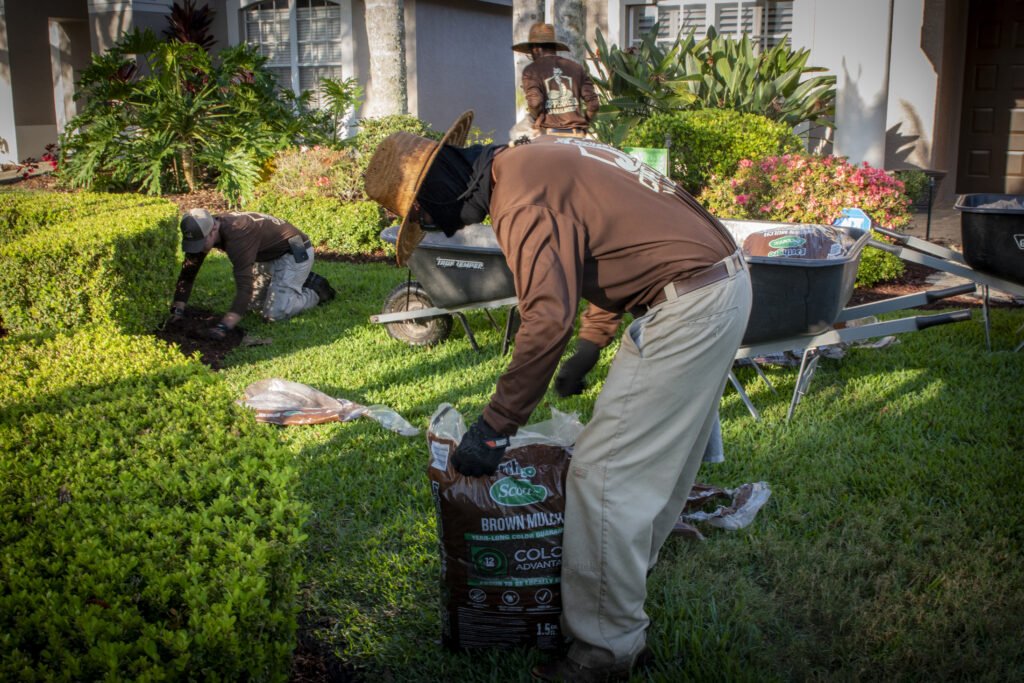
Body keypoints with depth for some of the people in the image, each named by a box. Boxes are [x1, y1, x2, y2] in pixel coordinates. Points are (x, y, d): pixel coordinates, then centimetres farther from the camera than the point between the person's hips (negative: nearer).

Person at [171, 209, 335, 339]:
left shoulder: (237, 235, -37)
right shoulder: (203, 229, -11)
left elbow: (245, 285, -42)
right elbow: (188, 270, -3)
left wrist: (224, 326, -46)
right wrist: (177, 311, -9)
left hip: (295, 253, -9)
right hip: (270, 256, 9)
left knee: (274, 313, -18)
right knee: (253, 303, 13)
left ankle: (315, 292, 5)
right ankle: (303, 280, 22)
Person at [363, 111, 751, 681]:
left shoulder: (520, 198, -17)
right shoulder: (539, 157, 14)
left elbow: (548, 319, -26)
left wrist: (494, 427, -18)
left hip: (688, 305, -11)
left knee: (603, 472, -5)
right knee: (661, 455, 23)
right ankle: (627, 577, 41)